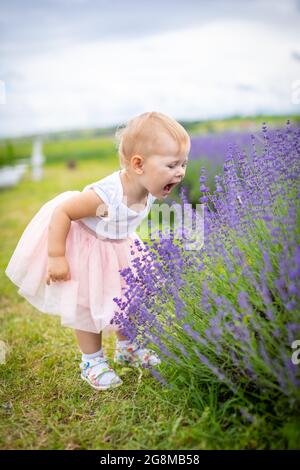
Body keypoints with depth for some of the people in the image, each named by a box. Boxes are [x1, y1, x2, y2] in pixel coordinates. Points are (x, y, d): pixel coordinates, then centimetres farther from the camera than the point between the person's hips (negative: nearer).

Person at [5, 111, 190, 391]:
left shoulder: (149, 189, -20)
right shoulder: (105, 196, -43)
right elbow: (61, 212, -34)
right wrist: (56, 257, -31)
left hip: (117, 247, 7)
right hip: (81, 247, -7)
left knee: (125, 296, 18)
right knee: (86, 304, 5)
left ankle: (126, 346, 41)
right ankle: (92, 361, 27)